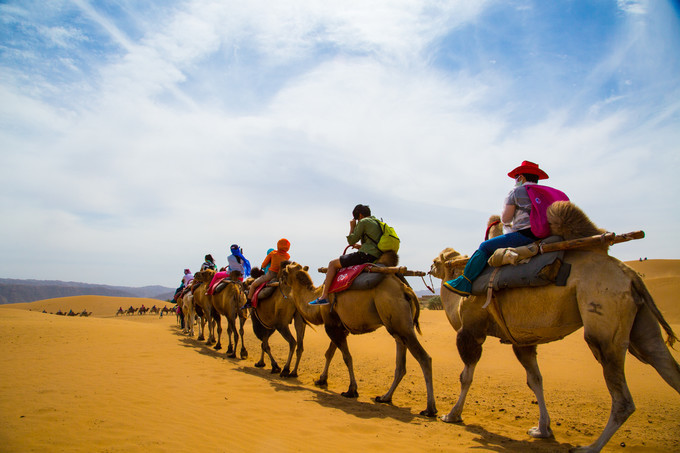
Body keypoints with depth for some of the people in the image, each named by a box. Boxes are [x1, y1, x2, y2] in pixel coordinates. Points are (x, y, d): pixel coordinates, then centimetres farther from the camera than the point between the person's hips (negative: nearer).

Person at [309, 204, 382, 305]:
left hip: (366, 255, -10)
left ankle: (324, 296, -4)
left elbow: (351, 240, -5)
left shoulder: (363, 222, -5)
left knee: (333, 264, -1)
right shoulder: (376, 222, 22)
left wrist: (352, 227, 8)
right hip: (376, 257, 10)